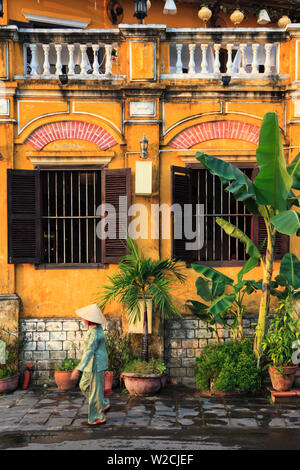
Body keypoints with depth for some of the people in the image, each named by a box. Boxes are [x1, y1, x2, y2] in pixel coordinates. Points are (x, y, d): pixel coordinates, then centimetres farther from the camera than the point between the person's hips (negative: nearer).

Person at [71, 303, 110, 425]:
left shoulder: (95, 333, -26)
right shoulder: (96, 327, 2)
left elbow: (89, 351, -33)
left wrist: (78, 369, -37)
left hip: (96, 363, -10)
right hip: (92, 362, 10)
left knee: (95, 390, 1)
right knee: (84, 385, 19)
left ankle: (99, 418, 14)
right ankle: (104, 404, 28)